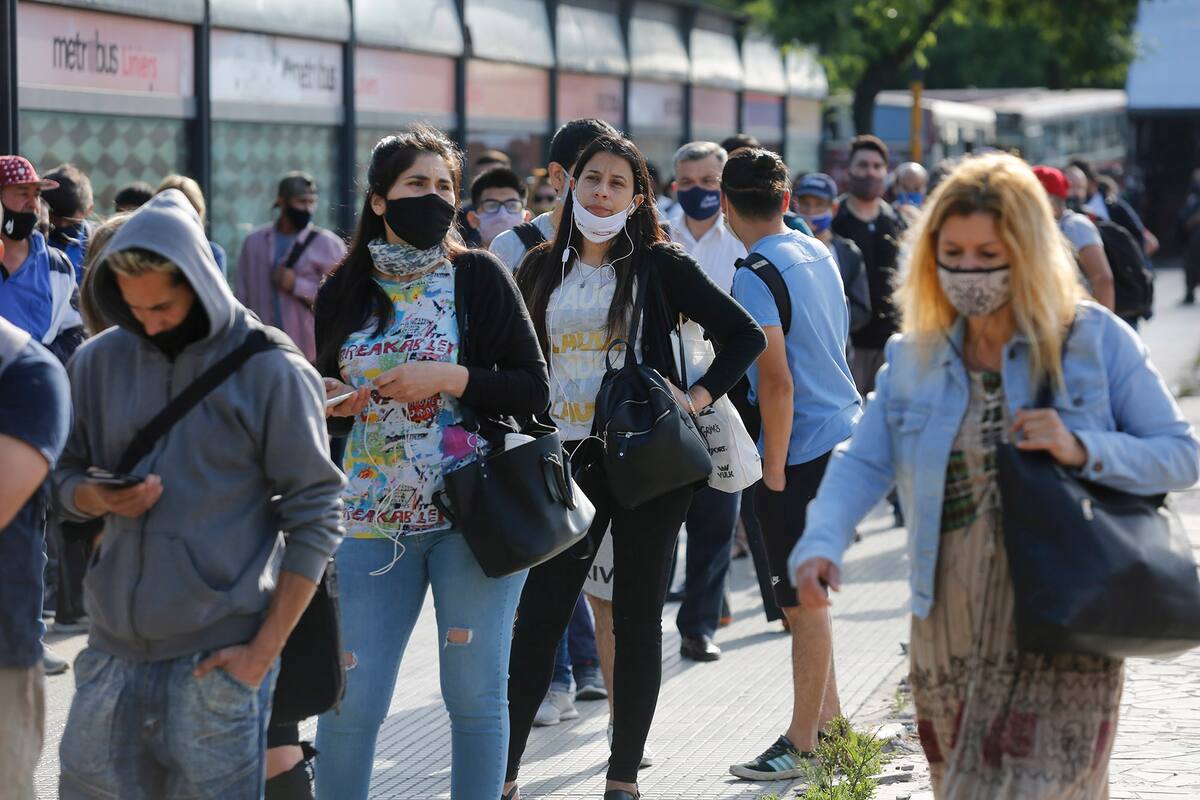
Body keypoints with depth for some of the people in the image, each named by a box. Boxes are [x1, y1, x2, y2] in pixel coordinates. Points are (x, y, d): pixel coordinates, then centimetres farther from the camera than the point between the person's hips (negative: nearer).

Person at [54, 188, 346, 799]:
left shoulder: (272, 371, -5)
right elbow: (65, 477, 17)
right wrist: (97, 498, -8)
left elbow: (313, 520, -4)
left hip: (220, 658, -4)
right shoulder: (99, 362, 7)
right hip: (112, 652, 4)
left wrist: (264, 651, -9)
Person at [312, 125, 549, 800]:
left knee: (476, 693, 2)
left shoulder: (481, 277, 1)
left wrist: (452, 378, -15)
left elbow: (534, 390, -3)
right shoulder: (344, 292, 8)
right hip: (373, 518, 2)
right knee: (351, 696, 0)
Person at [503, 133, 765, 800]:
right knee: (538, 618, 1)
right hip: (564, 463, 3)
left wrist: (696, 399, -10)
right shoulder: (542, 269, 10)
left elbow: (745, 334, 0)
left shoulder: (659, 266, -2)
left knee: (637, 620, 4)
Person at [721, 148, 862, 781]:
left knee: (802, 600, 0)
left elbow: (777, 380, -24)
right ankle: (827, 716, 29)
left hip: (803, 451, -9)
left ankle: (802, 745, 8)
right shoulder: (818, 253, 9)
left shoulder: (756, 275, -16)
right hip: (845, 430, 9)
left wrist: (774, 469, -16)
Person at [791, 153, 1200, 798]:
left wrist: (1084, 451, -19)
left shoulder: (1095, 340, -2)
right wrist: (820, 545, -18)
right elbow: (862, 465, 1)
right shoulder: (913, 357, 9)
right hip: (950, 632, 5)